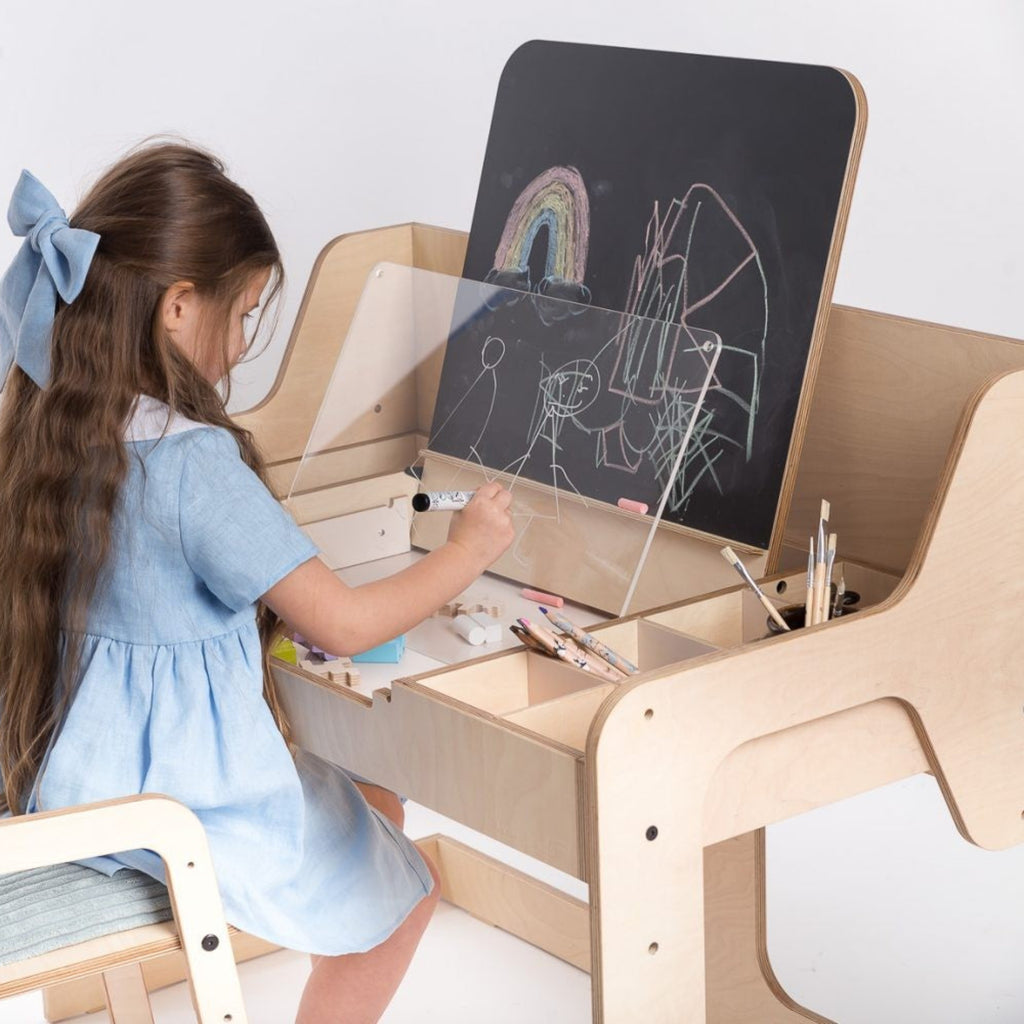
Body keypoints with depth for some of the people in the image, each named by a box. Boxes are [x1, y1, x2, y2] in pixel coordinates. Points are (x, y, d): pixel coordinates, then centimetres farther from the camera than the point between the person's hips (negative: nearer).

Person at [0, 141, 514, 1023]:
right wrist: (466, 551, -9)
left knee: (373, 803, 27)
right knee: (400, 895, 15)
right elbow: (343, 626, -24)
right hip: (187, 798, -8)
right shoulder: (195, 462, -28)